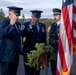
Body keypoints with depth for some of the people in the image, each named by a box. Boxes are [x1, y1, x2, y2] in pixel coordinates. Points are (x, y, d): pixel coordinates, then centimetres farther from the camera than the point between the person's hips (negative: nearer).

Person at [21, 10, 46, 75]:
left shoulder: (42, 25, 12)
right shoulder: (26, 24, -1)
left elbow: (44, 38, 15)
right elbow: (22, 34, -20)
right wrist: (31, 26, -25)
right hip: (28, 51, -4)